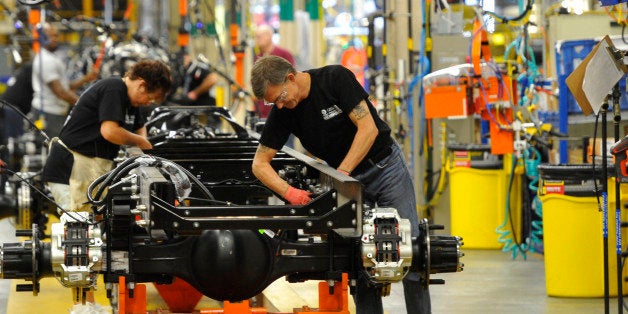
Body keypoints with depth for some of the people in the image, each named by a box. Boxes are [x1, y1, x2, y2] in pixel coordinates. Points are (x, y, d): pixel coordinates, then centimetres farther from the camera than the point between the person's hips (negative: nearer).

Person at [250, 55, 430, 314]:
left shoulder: (336, 78, -21)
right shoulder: (282, 112, -8)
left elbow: (368, 128, -23)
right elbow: (260, 163, -6)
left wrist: (341, 173, -28)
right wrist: (289, 192, -24)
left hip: (385, 166, -4)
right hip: (348, 179, 4)